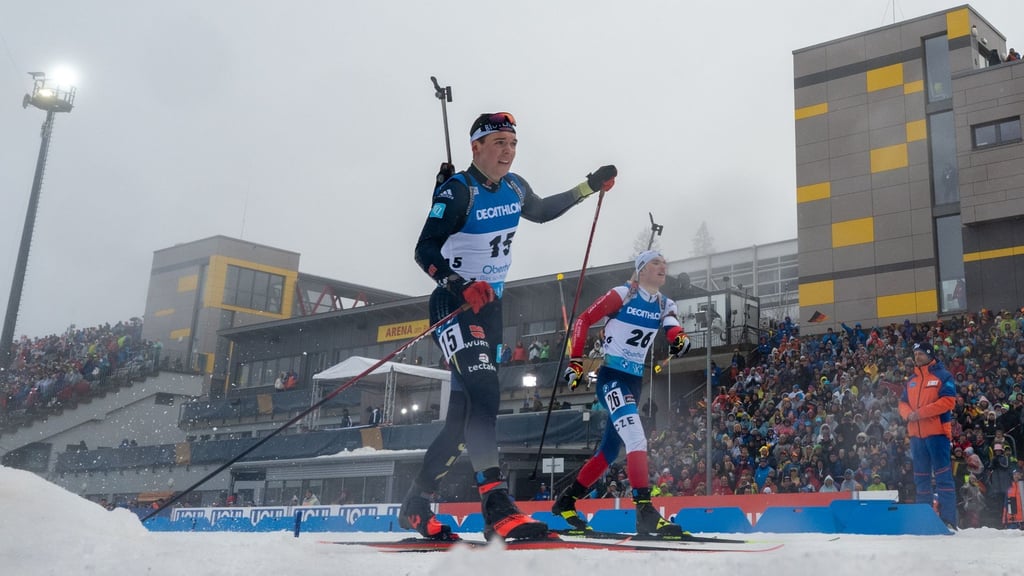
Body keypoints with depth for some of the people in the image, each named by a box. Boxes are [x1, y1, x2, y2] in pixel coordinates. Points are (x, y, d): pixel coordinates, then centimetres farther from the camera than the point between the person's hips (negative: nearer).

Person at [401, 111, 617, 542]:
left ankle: (416, 506, 19)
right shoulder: (457, 191, -14)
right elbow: (425, 251, -20)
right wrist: (460, 288, -35)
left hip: (490, 307, 8)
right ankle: (497, 509, -29)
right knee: (483, 396, -25)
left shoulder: (514, 187, 7)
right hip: (454, 307, -7)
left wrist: (588, 188, 24)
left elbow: (540, 212, 29)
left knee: (464, 411, 7)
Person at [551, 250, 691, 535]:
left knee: (610, 449, 13)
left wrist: (680, 339, -33)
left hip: (634, 382, 8)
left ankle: (567, 500, 28)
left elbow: (673, 331, -9)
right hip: (611, 376, -8)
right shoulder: (622, 294, -9)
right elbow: (583, 320, -7)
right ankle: (645, 512, -24)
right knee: (637, 440, -22)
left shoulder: (664, 305, 9)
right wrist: (575, 361, -13)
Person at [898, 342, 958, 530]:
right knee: (921, 478, 10)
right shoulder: (912, 380, 17)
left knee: (943, 476, -8)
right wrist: (908, 414, -7)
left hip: (937, 432, -6)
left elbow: (948, 400, -12)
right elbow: (903, 403, 17)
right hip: (916, 433, 6)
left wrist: (921, 412, -17)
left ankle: (948, 520, -7)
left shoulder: (943, 375, -1)